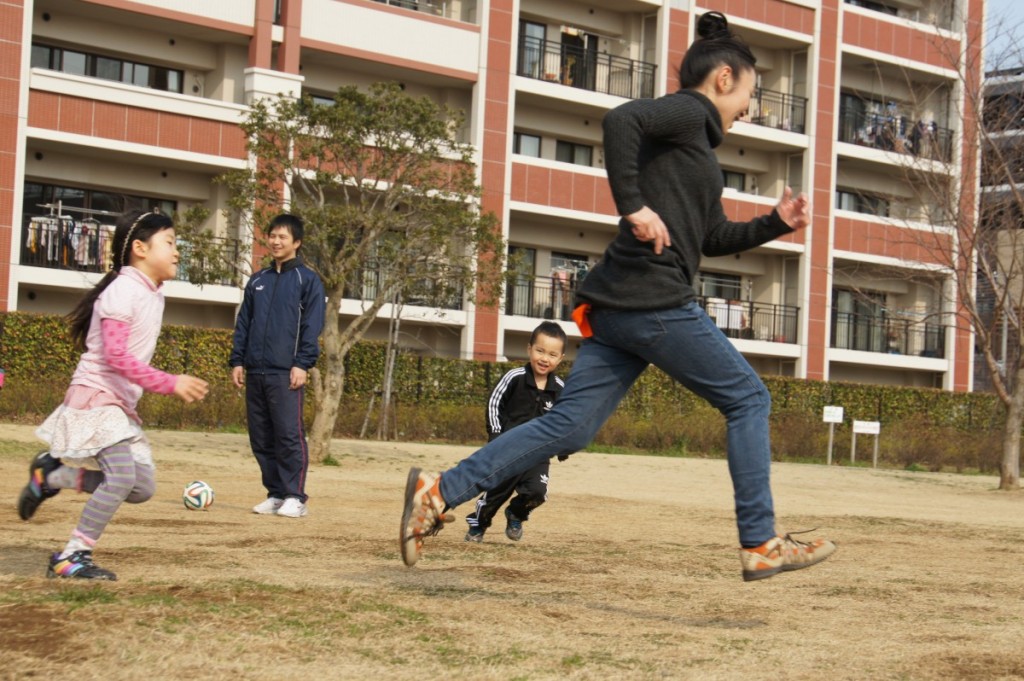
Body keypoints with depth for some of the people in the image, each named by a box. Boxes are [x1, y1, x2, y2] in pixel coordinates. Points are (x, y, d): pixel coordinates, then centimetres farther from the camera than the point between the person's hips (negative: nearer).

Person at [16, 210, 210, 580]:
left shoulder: (153, 294, 11)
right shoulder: (122, 291, -16)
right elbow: (116, 357, -25)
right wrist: (170, 383, -27)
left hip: (122, 404, 9)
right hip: (95, 396, -9)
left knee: (142, 488, 5)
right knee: (122, 476, -23)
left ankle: (51, 474, 19)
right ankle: (71, 557, -9)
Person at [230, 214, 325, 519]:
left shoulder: (307, 279, 3)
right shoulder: (257, 281, 18)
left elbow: (312, 325, -5)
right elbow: (243, 323, 18)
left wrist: (302, 364, -13)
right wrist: (237, 360, 9)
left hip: (286, 372, -6)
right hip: (255, 371, 6)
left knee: (289, 435, -9)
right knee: (261, 438, 5)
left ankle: (294, 497, -6)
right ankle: (275, 494, 12)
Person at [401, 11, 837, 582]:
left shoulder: (696, 141, 26)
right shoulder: (687, 113, -2)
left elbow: (714, 238, 31)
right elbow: (622, 119, -23)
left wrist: (775, 224, 20)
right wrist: (634, 206, -24)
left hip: (616, 308, 9)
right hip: (655, 300, -9)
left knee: (569, 426, 4)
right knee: (748, 399, 3)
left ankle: (439, 492, -1)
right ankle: (761, 545, 5)